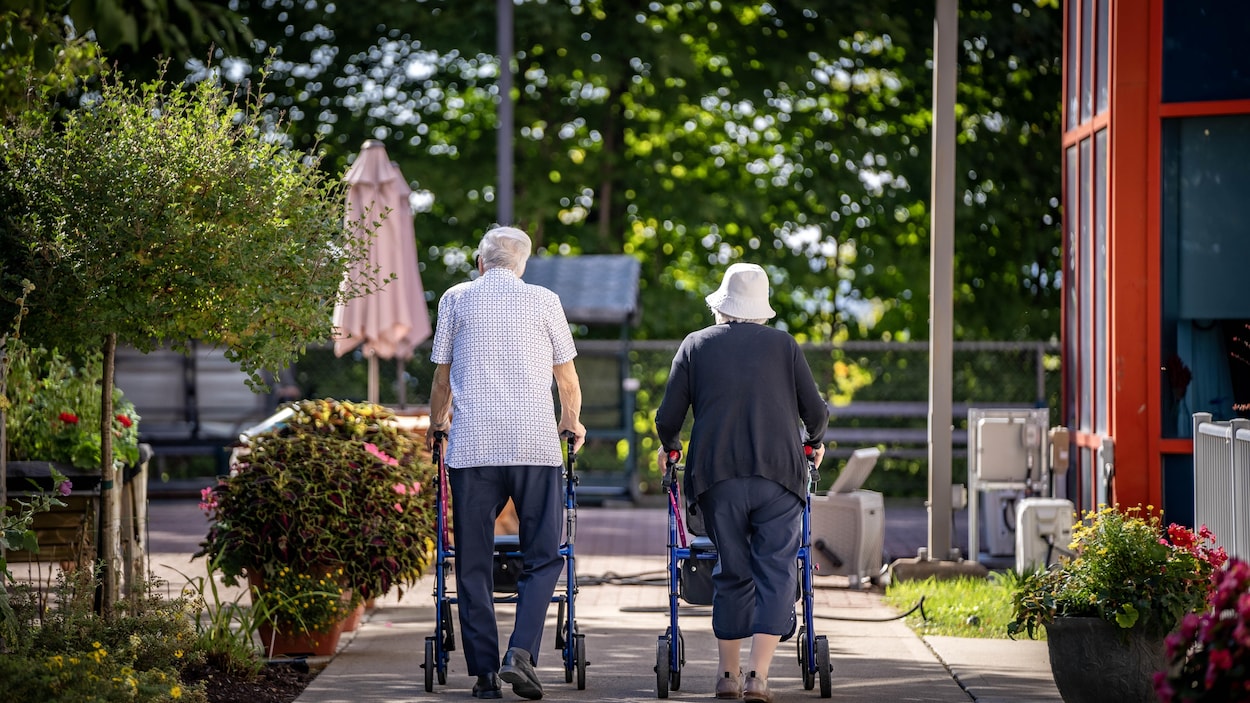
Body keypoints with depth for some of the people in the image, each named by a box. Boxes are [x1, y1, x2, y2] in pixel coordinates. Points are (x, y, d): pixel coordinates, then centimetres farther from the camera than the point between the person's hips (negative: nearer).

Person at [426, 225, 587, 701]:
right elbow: (567, 379, 16)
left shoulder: (456, 299, 11)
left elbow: (442, 380, 16)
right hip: (535, 445, -1)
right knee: (542, 558, 4)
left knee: (473, 563, 6)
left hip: (472, 446, 1)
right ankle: (521, 653, -13)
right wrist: (572, 423, 36)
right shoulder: (543, 300, 10)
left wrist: (436, 425, 35)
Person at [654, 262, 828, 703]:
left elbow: (668, 417, 6)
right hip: (778, 476, -1)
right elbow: (815, 411, 8)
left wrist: (669, 448, 27)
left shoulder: (696, 345, 9)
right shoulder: (783, 345, 9)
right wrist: (814, 442, 29)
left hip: (718, 477, 1)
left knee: (732, 574, 12)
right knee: (776, 574, 0)